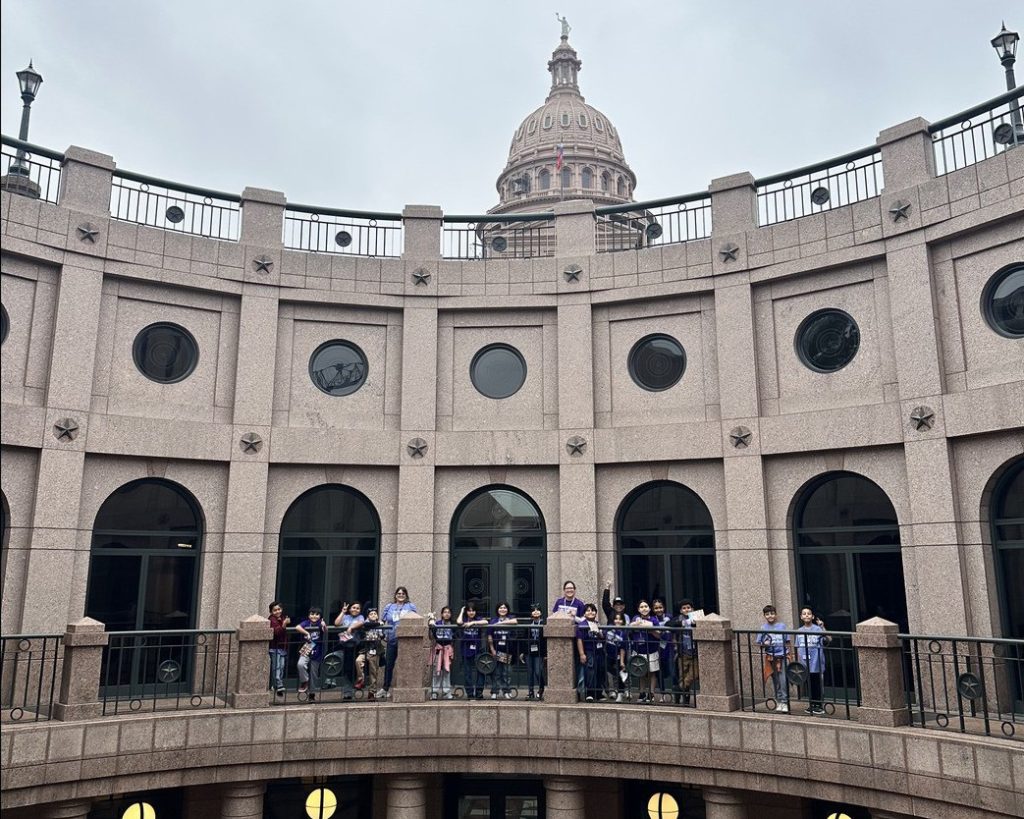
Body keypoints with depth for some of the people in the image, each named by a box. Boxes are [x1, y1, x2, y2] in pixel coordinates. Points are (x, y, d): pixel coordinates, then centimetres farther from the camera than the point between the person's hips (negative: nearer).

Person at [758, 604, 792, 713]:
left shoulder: (782, 625, 1)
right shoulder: (763, 628, 3)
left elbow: (787, 642, 5)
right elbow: (760, 644, 6)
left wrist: (789, 655, 1)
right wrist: (764, 644, -16)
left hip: (782, 656, -1)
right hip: (771, 657, 1)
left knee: (783, 680, -9)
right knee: (776, 681, 8)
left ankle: (784, 702, -3)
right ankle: (779, 701, 18)